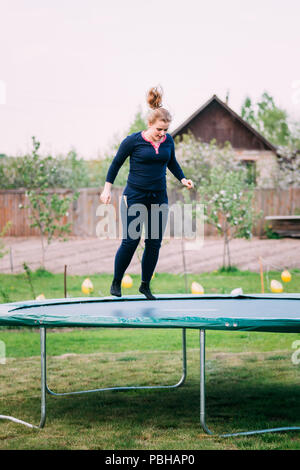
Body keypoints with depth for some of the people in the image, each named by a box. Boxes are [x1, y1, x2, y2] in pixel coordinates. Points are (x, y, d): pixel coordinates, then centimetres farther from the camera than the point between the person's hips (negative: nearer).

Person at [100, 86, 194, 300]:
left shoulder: (168, 141, 3)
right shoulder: (133, 140, -9)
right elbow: (117, 163, 2)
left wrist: (183, 179, 6)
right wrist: (108, 188, -1)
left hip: (159, 197, 4)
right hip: (135, 195, -4)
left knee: (154, 243, 3)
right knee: (131, 241, -8)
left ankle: (145, 285, 18)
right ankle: (116, 282, 10)